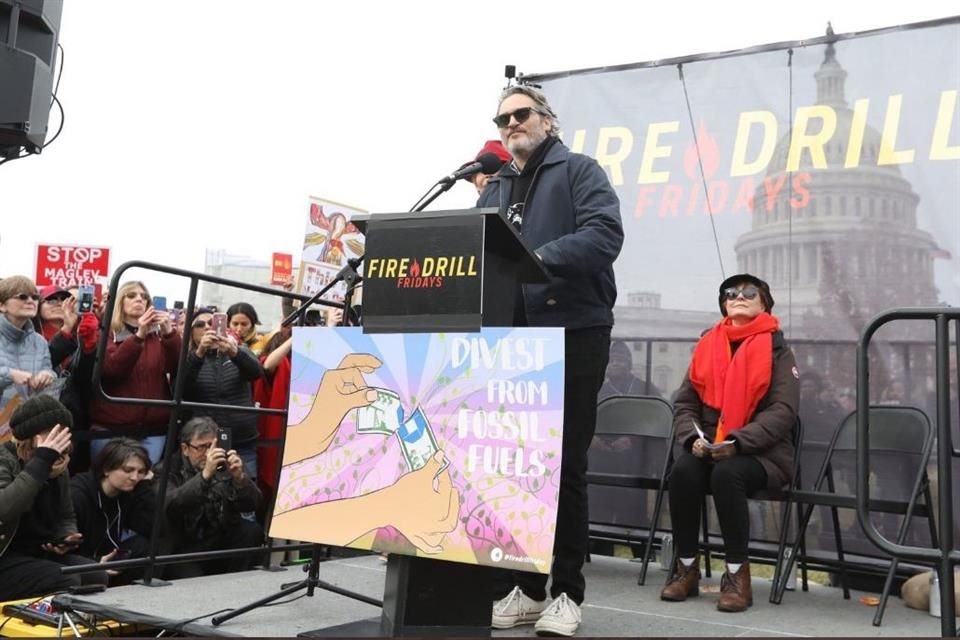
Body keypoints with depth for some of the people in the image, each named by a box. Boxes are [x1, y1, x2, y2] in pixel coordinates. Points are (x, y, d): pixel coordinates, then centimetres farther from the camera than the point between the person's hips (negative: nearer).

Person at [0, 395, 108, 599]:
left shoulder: (59, 468, 8)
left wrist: (67, 538, -3)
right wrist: (40, 462, -33)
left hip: (44, 554, 6)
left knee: (98, 578, -18)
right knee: (66, 582, -28)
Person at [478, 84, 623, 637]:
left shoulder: (578, 170, 2)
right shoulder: (495, 188, 20)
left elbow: (605, 233, -15)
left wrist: (540, 257, -26)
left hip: (574, 332, -6)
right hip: (511, 338, 6)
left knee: (565, 464, -1)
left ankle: (567, 593, 10)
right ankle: (527, 587, 21)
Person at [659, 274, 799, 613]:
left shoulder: (777, 350, 0)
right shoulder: (707, 346, 11)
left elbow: (783, 411, -10)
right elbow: (685, 402, 10)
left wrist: (737, 442, -22)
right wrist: (693, 438, -10)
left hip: (761, 452, -3)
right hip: (707, 449, 3)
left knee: (727, 474, -34)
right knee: (682, 470, -27)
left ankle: (737, 575, -20)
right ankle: (686, 568, -12)